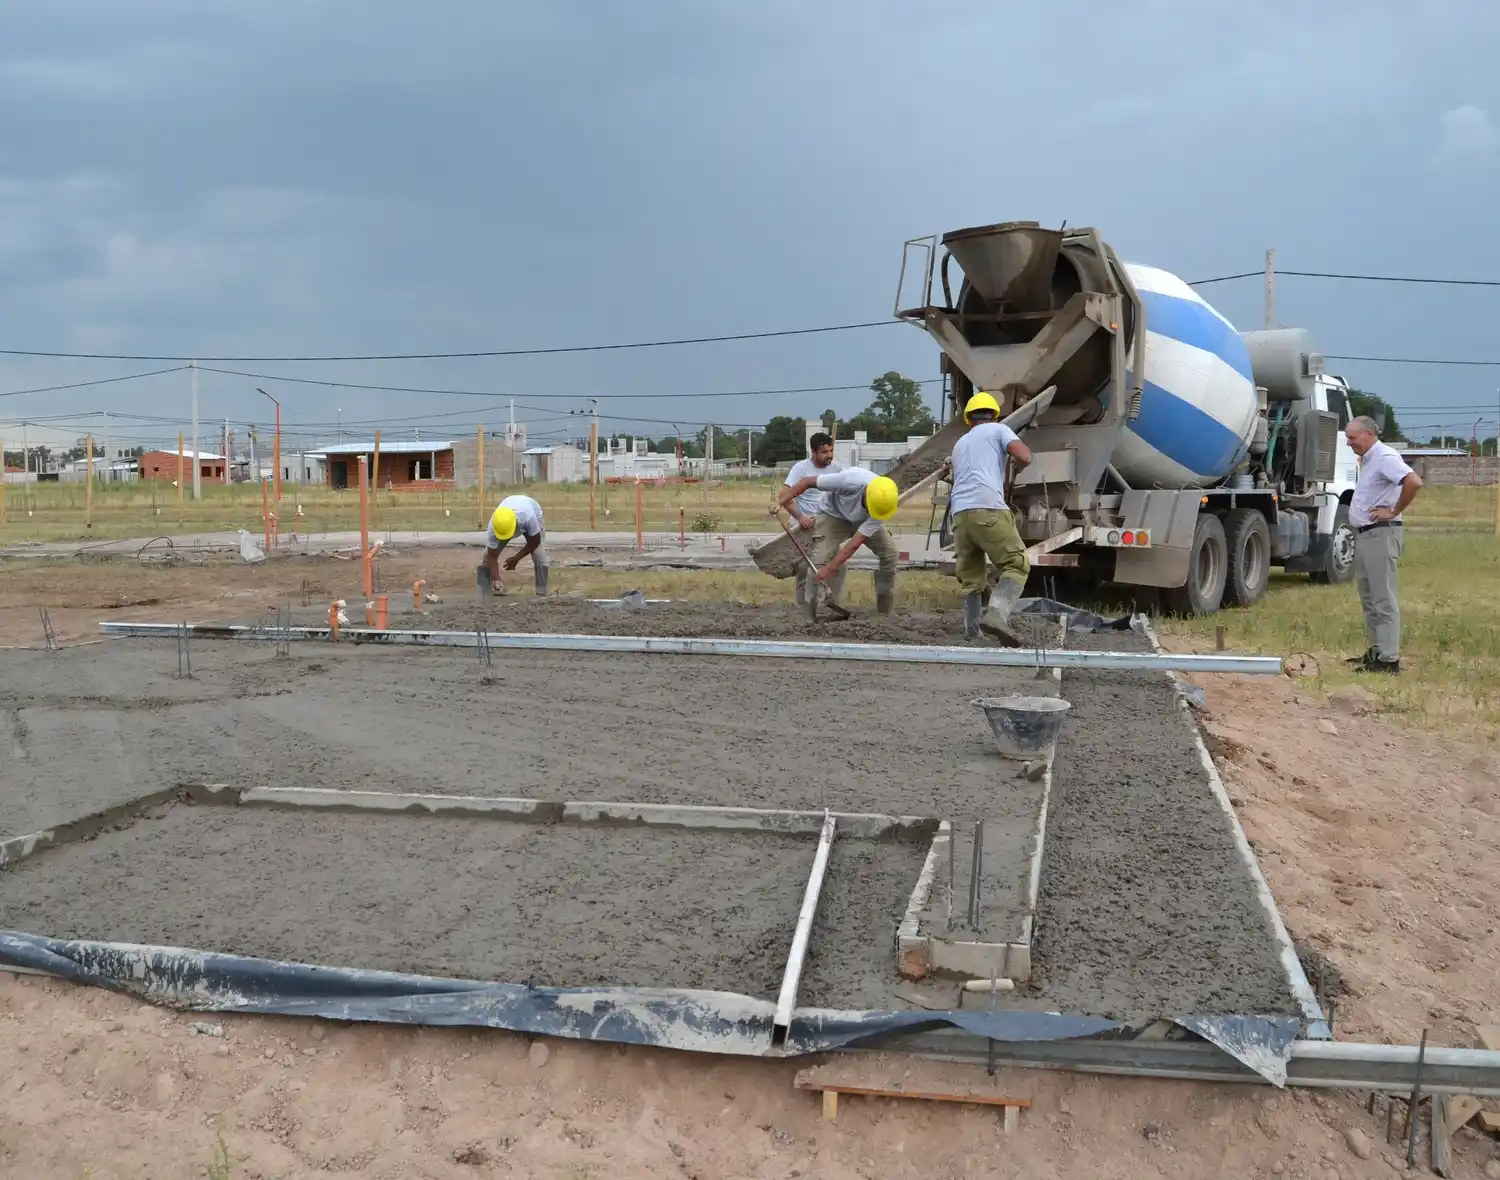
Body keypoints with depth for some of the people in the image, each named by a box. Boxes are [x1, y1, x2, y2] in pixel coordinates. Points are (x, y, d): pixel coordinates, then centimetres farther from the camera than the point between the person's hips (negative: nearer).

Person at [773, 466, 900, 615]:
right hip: (834, 514, -3)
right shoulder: (850, 481, -41)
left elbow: (855, 544, -32)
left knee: (889, 552, -5)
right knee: (820, 561, -18)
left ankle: (886, 613, 8)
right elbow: (808, 481, -28)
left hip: (862, 520, 3)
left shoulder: (882, 507, -32)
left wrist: (830, 568, -34)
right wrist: (781, 502, -30)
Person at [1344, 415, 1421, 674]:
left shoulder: (1385, 457, -15)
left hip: (1380, 534, -11)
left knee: (1383, 599, -8)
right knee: (1369, 596, 16)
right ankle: (1377, 650, 25)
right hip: (1364, 534, 11)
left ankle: (1389, 659, -7)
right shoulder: (1368, 460, 16)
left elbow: (1414, 482, -29)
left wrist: (1394, 511, -19)